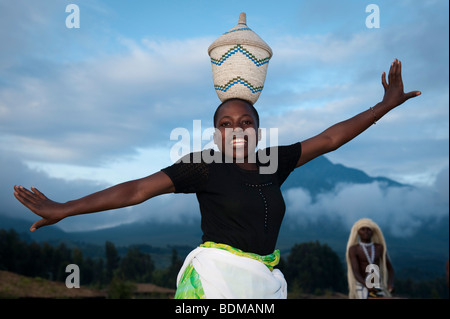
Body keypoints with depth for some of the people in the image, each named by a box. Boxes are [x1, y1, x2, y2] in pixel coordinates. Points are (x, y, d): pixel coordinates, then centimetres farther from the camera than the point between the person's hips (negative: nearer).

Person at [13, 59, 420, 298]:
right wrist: (63, 209, -8)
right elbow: (138, 188, -7)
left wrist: (385, 105, 17)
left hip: (264, 280, 5)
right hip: (216, 276, -5)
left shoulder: (273, 162, 9)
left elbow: (327, 139, 14)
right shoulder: (205, 165, -5)